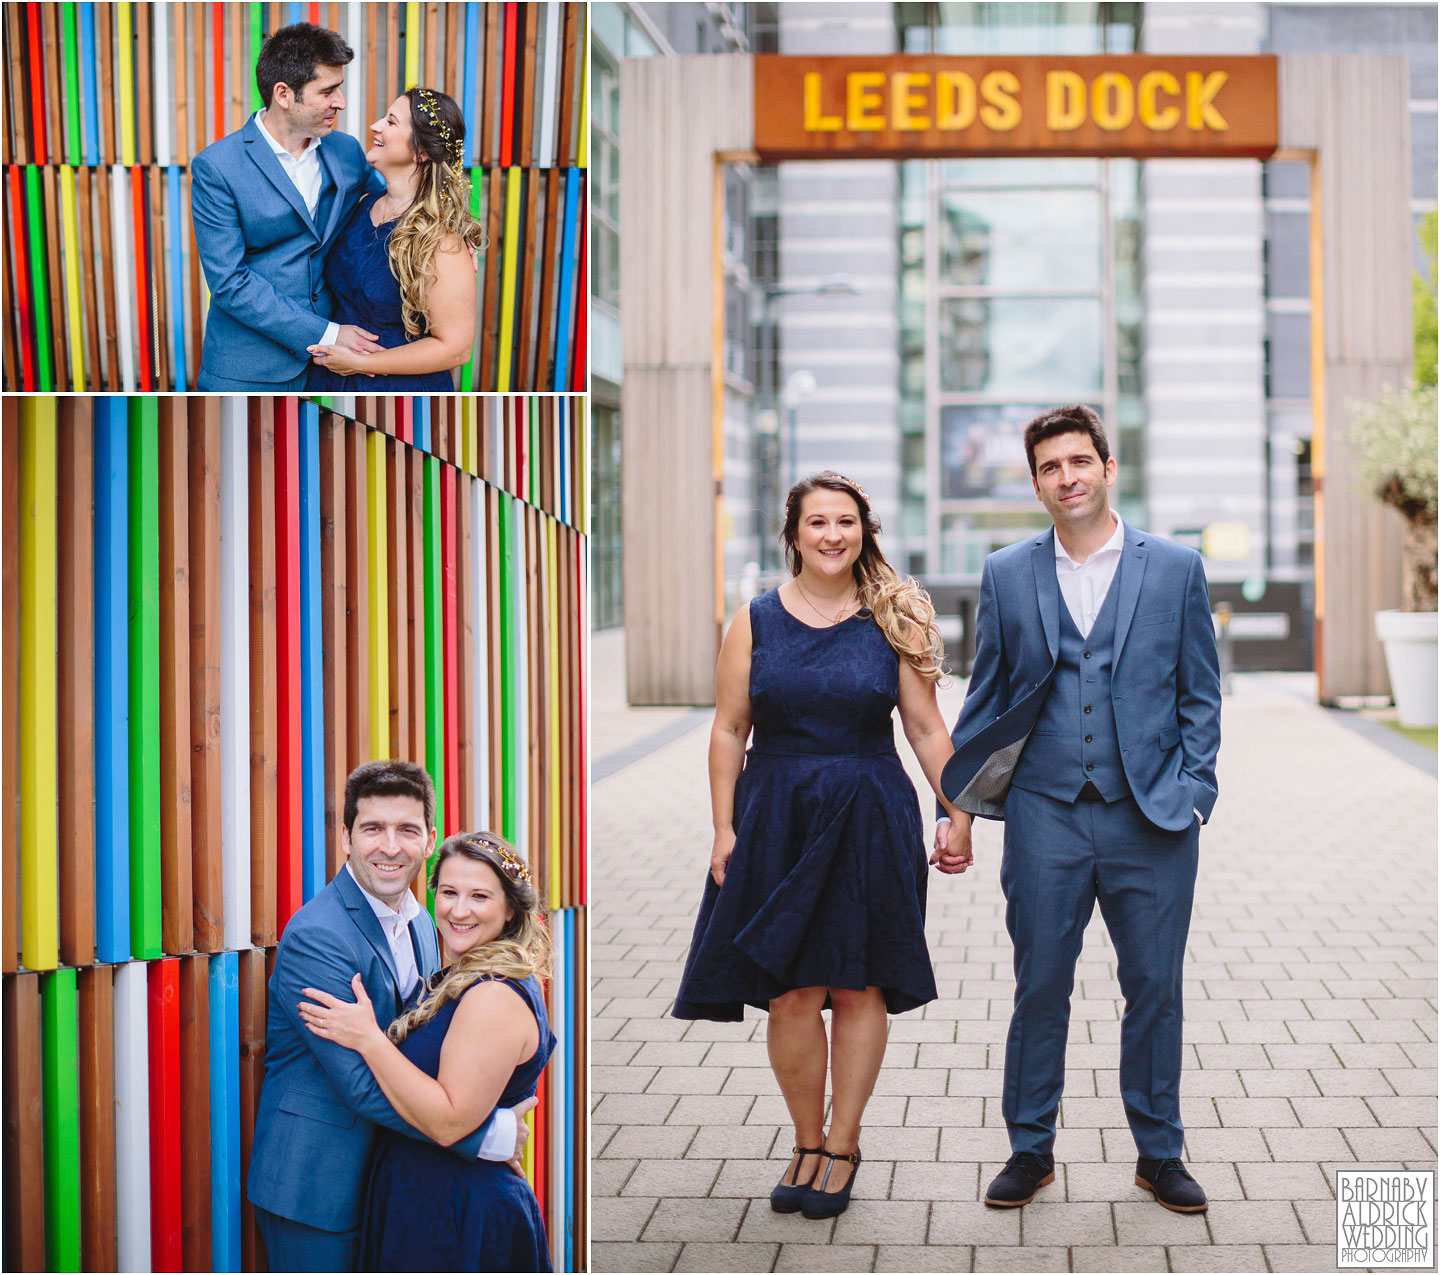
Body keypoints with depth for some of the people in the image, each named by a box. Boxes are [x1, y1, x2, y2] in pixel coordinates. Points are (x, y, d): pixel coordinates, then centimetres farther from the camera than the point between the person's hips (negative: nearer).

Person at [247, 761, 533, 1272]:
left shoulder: (420, 924, 7)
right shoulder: (315, 937, -21)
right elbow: (364, 1083, -25)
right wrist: (491, 1134, -22)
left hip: (387, 1181, 8)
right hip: (315, 1185, -8)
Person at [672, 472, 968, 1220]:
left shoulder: (894, 620, 2)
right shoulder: (756, 622, 3)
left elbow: (925, 728, 3)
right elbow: (729, 731, 3)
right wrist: (725, 830, -2)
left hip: (869, 821, 0)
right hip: (777, 820, 1)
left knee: (858, 988, 4)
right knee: (790, 991, 1)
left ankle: (843, 1146, 16)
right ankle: (807, 1144, 16)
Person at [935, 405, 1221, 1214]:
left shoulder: (1176, 569, 3)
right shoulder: (1008, 575, 6)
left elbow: (1200, 697, 5)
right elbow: (988, 699, 10)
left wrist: (1192, 797, -4)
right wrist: (961, 807, 7)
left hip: (1150, 818, -1)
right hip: (1045, 814, 1)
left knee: (1155, 988, 6)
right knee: (1040, 987, 6)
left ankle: (1160, 1153, 21)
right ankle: (1031, 1149, 20)